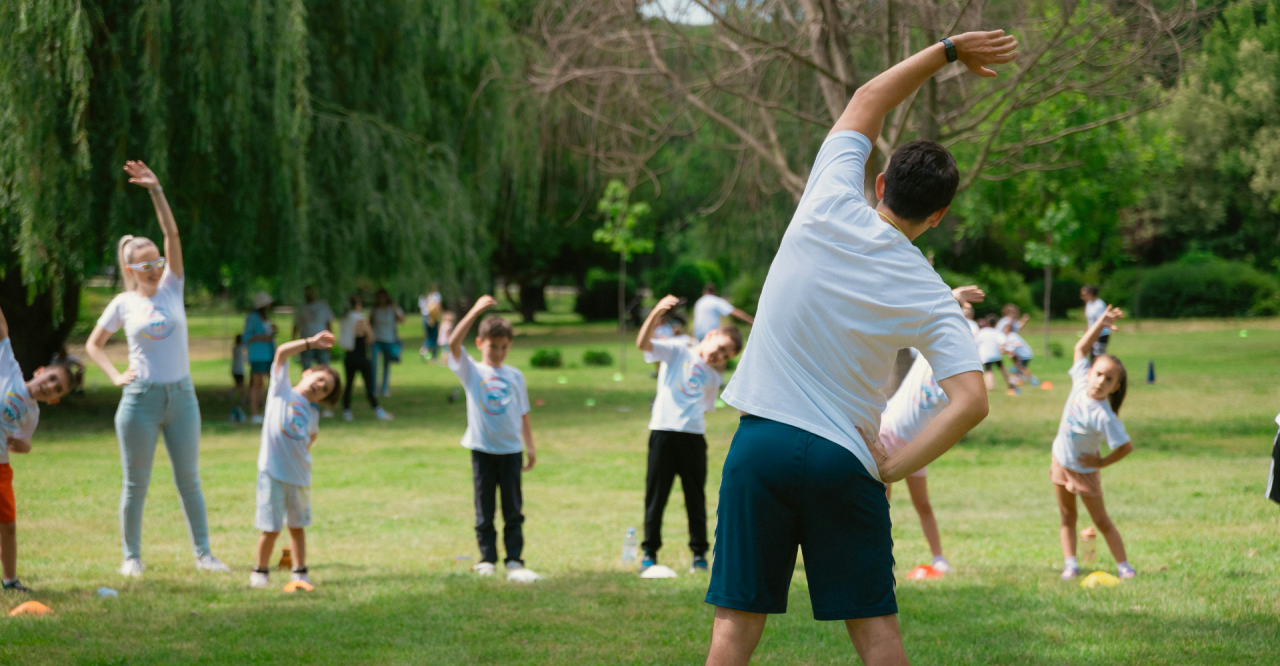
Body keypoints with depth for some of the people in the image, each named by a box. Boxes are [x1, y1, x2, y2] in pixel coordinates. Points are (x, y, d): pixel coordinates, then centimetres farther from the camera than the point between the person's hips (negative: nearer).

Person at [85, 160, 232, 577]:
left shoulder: (172, 288, 4)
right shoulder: (123, 304, 0)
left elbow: (172, 235, -7)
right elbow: (93, 344, 12)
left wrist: (156, 191, -15)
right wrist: (115, 376, -3)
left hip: (181, 395, 2)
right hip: (141, 399, -2)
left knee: (189, 479, 7)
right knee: (137, 483, 4)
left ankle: (203, 554, 13)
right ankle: (132, 556, 13)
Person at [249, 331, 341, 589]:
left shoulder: (312, 414, 15)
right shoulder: (281, 388, 4)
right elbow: (282, 352, -5)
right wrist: (311, 343, -9)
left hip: (300, 476, 4)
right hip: (273, 473, -4)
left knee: (297, 526, 11)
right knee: (271, 528, -3)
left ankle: (300, 572, 23)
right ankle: (261, 571, 14)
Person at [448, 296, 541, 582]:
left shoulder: (515, 376, 7)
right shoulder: (472, 371, -1)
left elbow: (523, 415, 12)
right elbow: (453, 343, -18)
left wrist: (530, 448, 5)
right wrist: (475, 311, -26)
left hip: (511, 450, 2)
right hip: (482, 449, -2)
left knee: (513, 510, 2)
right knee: (484, 510, 5)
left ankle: (514, 562, 4)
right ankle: (487, 559, 12)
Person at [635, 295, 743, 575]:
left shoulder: (713, 378, 20)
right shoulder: (676, 352, 7)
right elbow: (643, 343, -10)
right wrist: (657, 312, -24)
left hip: (693, 436, 3)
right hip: (663, 432, -3)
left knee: (696, 497, 6)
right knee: (656, 495, 1)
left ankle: (699, 553, 16)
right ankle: (649, 553, 9)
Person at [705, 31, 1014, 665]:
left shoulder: (830, 207, -3)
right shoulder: (931, 299, -2)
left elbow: (866, 101, 13)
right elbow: (970, 401, -12)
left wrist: (946, 50, 18)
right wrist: (892, 468, -7)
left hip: (762, 441, 1)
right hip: (845, 459, 0)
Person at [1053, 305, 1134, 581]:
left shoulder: (1104, 416, -33)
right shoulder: (1081, 382, -16)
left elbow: (1126, 447, -30)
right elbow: (1081, 347, -6)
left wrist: (1101, 463, -17)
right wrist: (1100, 323, -19)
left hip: (1084, 469, -7)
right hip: (1061, 462, 7)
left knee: (1101, 521, 1)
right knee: (1067, 516, 8)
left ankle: (1124, 566, 9)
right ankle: (1070, 564, 11)